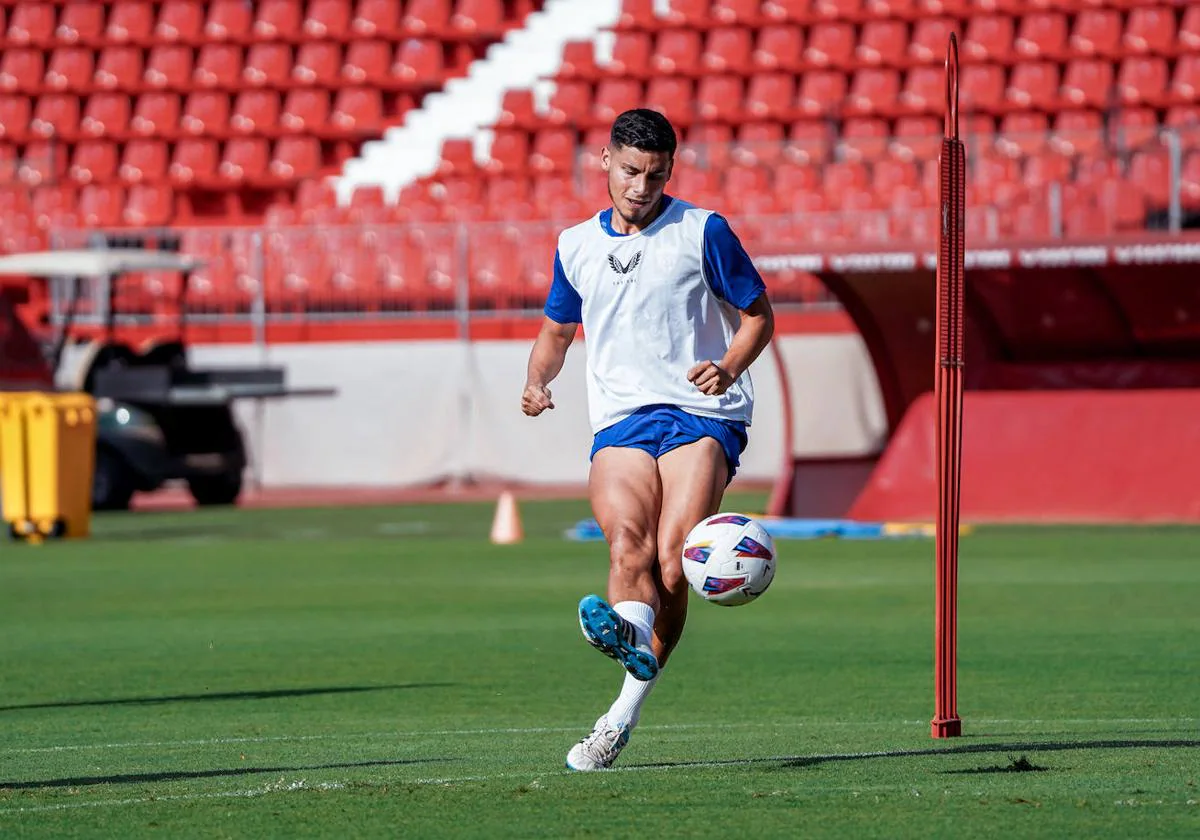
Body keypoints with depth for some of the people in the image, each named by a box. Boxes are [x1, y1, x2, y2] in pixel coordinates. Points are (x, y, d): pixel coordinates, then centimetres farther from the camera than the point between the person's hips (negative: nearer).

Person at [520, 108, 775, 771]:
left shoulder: (702, 232, 5)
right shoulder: (576, 245, 16)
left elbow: (758, 314, 10)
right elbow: (558, 329, 30)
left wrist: (728, 368, -10)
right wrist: (537, 381, 8)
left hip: (702, 415, -3)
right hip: (619, 422, 3)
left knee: (672, 560, -21)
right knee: (627, 539, -27)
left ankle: (625, 710, -18)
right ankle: (628, 631, -57)